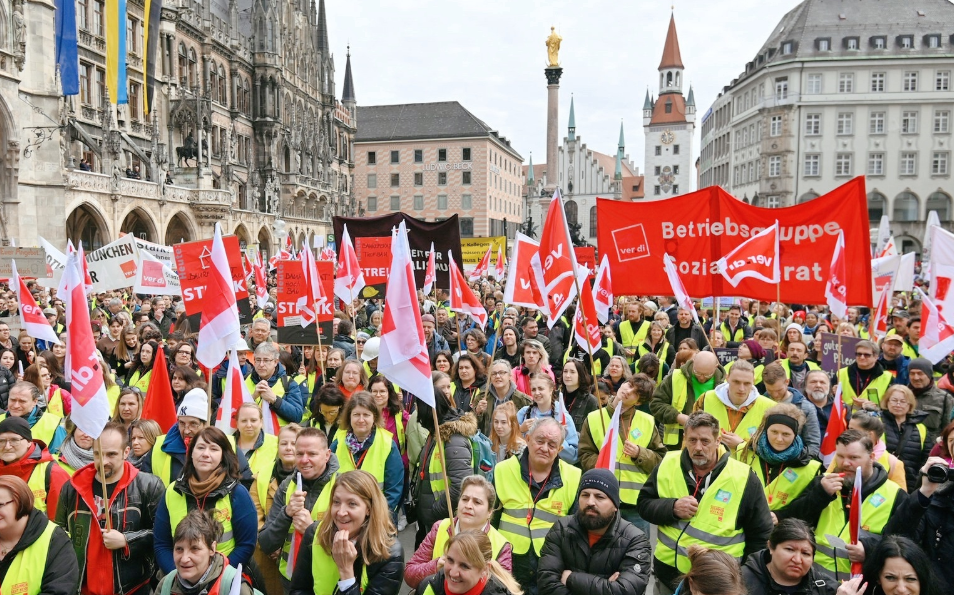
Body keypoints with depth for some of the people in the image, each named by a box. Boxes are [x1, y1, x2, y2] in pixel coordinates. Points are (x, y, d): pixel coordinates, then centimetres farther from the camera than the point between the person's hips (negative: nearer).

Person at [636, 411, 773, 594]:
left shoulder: (742, 477, -11)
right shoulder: (667, 465, -4)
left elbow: (761, 535, -2)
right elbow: (643, 504, 1)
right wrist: (672, 508, -17)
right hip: (668, 572, 3)